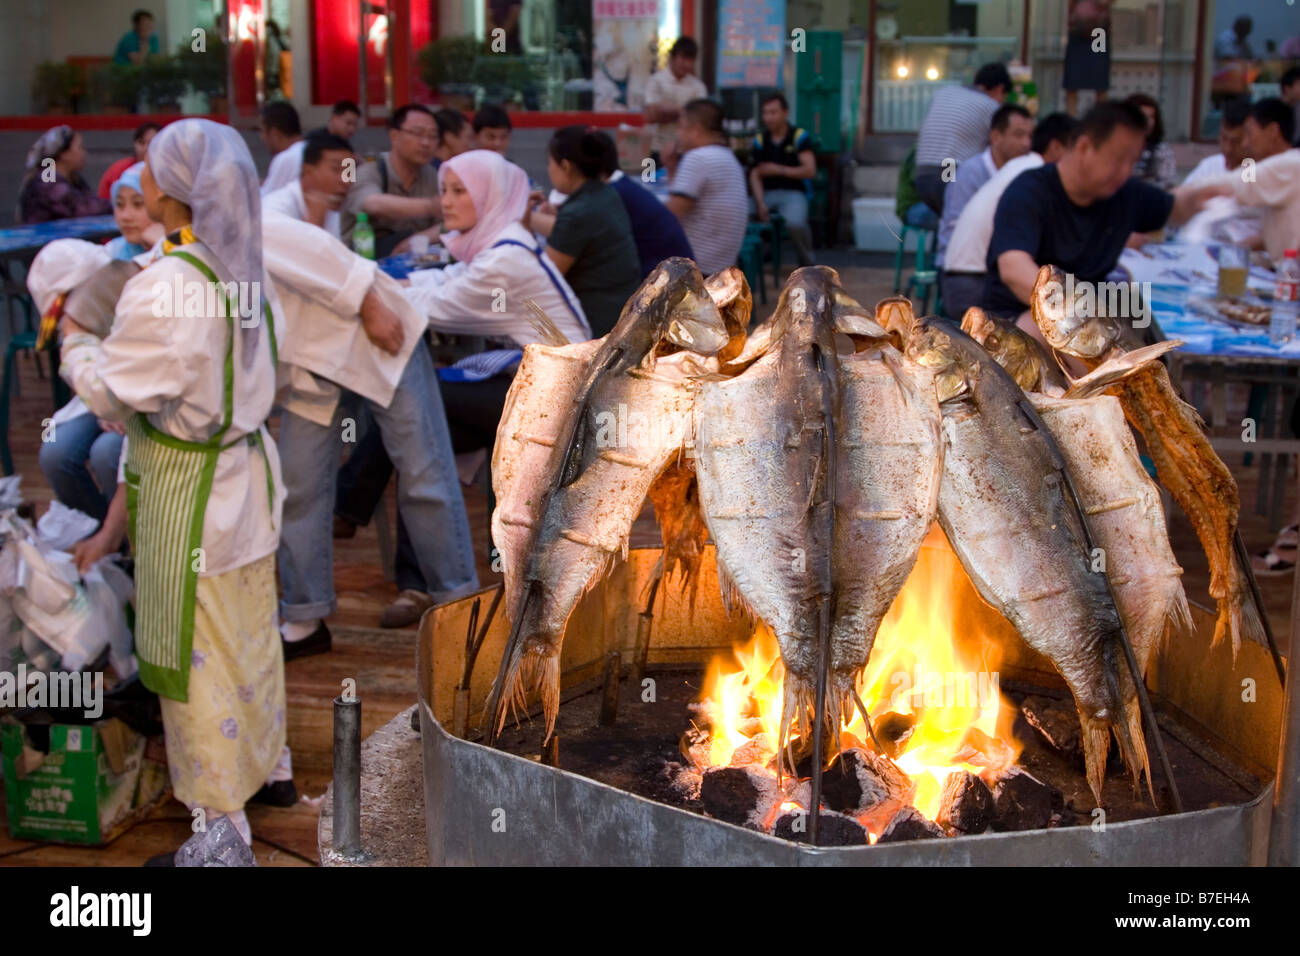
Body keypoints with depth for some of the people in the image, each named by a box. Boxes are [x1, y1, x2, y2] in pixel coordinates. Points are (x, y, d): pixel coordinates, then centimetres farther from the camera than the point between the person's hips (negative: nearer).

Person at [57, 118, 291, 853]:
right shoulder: (249, 269, 0)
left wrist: (73, 341, 1)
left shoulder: (165, 289, -25)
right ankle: (269, 760, 40)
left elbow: (110, 393, -16)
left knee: (200, 654, 4)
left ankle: (221, 822, 16)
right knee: (252, 631, 22)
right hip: (248, 472, 8)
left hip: (191, 495, -8)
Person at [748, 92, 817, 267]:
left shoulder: (799, 136, 1)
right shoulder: (760, 140, 9)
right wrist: (761, 204, -14)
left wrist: (778, 170, -8)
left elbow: (810, 171, -6)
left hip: (793, 192, -3)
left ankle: (807, 262, -8)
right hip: (767, 193, 3)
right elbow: (755, 175, 2)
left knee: (795, 223, -36)